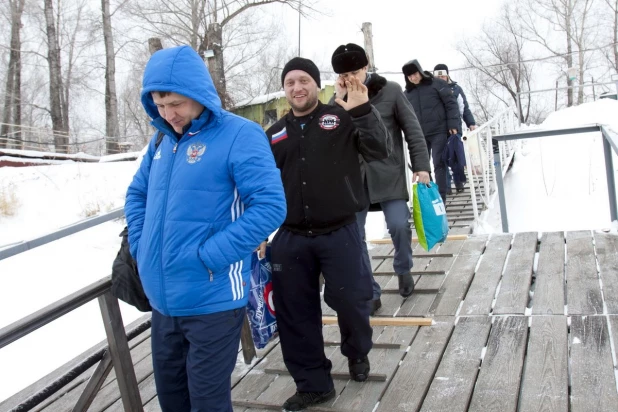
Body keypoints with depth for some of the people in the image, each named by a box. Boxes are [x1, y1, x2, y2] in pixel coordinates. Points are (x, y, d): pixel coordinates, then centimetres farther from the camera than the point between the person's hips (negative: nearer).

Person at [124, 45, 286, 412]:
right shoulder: (162, 141, 9)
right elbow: (137, 195, 21)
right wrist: (142, 247, 5)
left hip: (212, 300, -7)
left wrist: (207, 256, -22)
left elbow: (270, 206, -21)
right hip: (163, 299, 7)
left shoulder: (239, 135, -13)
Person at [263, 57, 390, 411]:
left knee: (349, 301, 3)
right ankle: (313, 383, 25)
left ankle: (358, 353, 37)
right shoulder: (274, 135, 11)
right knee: (296, 313, 7)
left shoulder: (342, 120, -1)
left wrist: (363, 110, -24)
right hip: (290, 239, 4)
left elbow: (381, 150, -13)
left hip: (340, 234, -3)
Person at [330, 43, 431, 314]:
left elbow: (413, 130, 0)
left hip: (388, 174, -2)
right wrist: (339, 101, -11)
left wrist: (421, 166, -5)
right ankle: (370, 294, 15)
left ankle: (403, 270, 21)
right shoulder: (340, 99, 6)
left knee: (399, 225, -12)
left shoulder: (390, 91, -2)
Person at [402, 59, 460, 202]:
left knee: (439, 165, -4)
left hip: (439, 132, -4)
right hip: (419, 135, 4)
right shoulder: (407, 93, 10)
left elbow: (451, 104, -3)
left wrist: (453, 125, -10)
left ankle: (440, 198, 1)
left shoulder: (436, 84, -2)